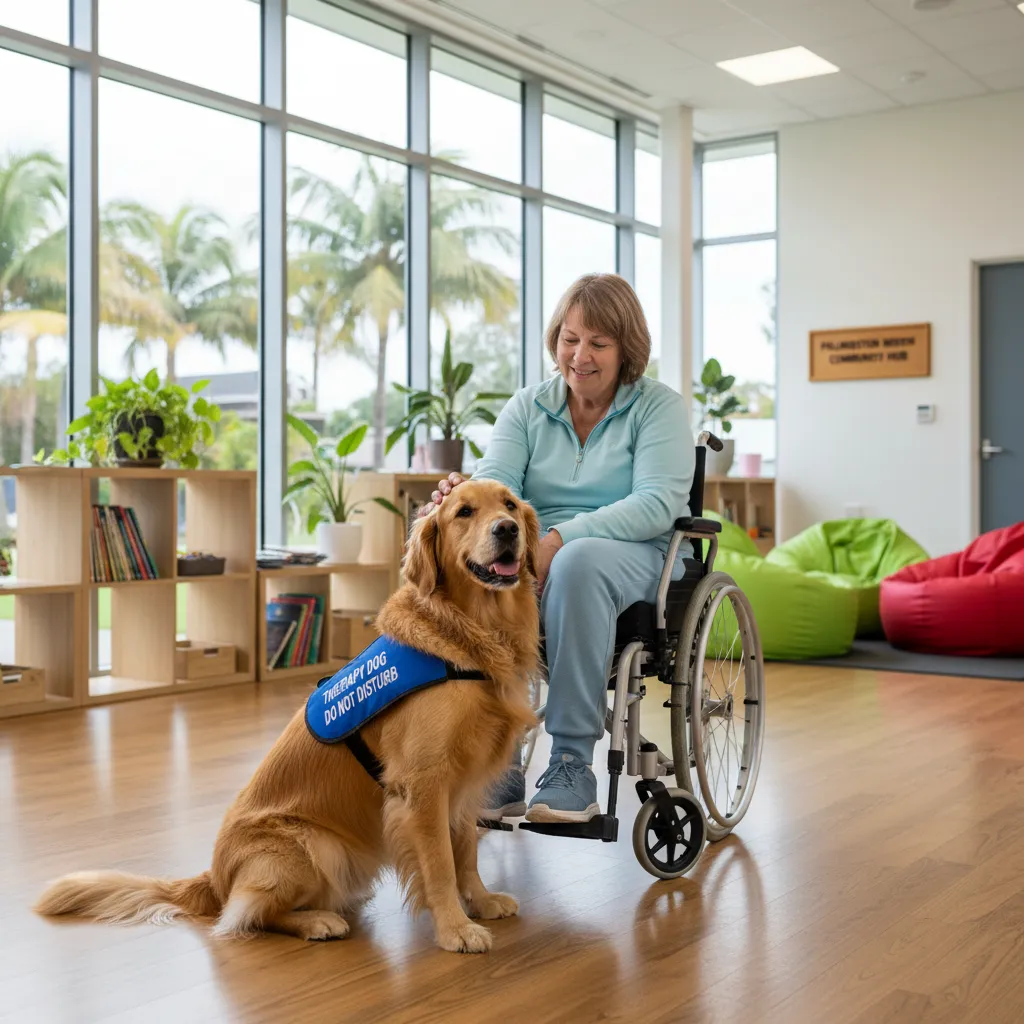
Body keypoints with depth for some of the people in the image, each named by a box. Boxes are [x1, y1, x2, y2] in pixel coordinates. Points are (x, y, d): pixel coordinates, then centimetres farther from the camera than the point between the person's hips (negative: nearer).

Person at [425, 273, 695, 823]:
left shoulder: (659, 407, 2)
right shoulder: (527, 407, 14)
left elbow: (657, 504, -13)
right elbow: (496, 481, -2)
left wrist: (560, 539, -25)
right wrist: (462, 500, -28)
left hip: (636, 555, -3)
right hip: (536, 553, 3)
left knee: (578, 563, -39)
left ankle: (573, 763, -31)